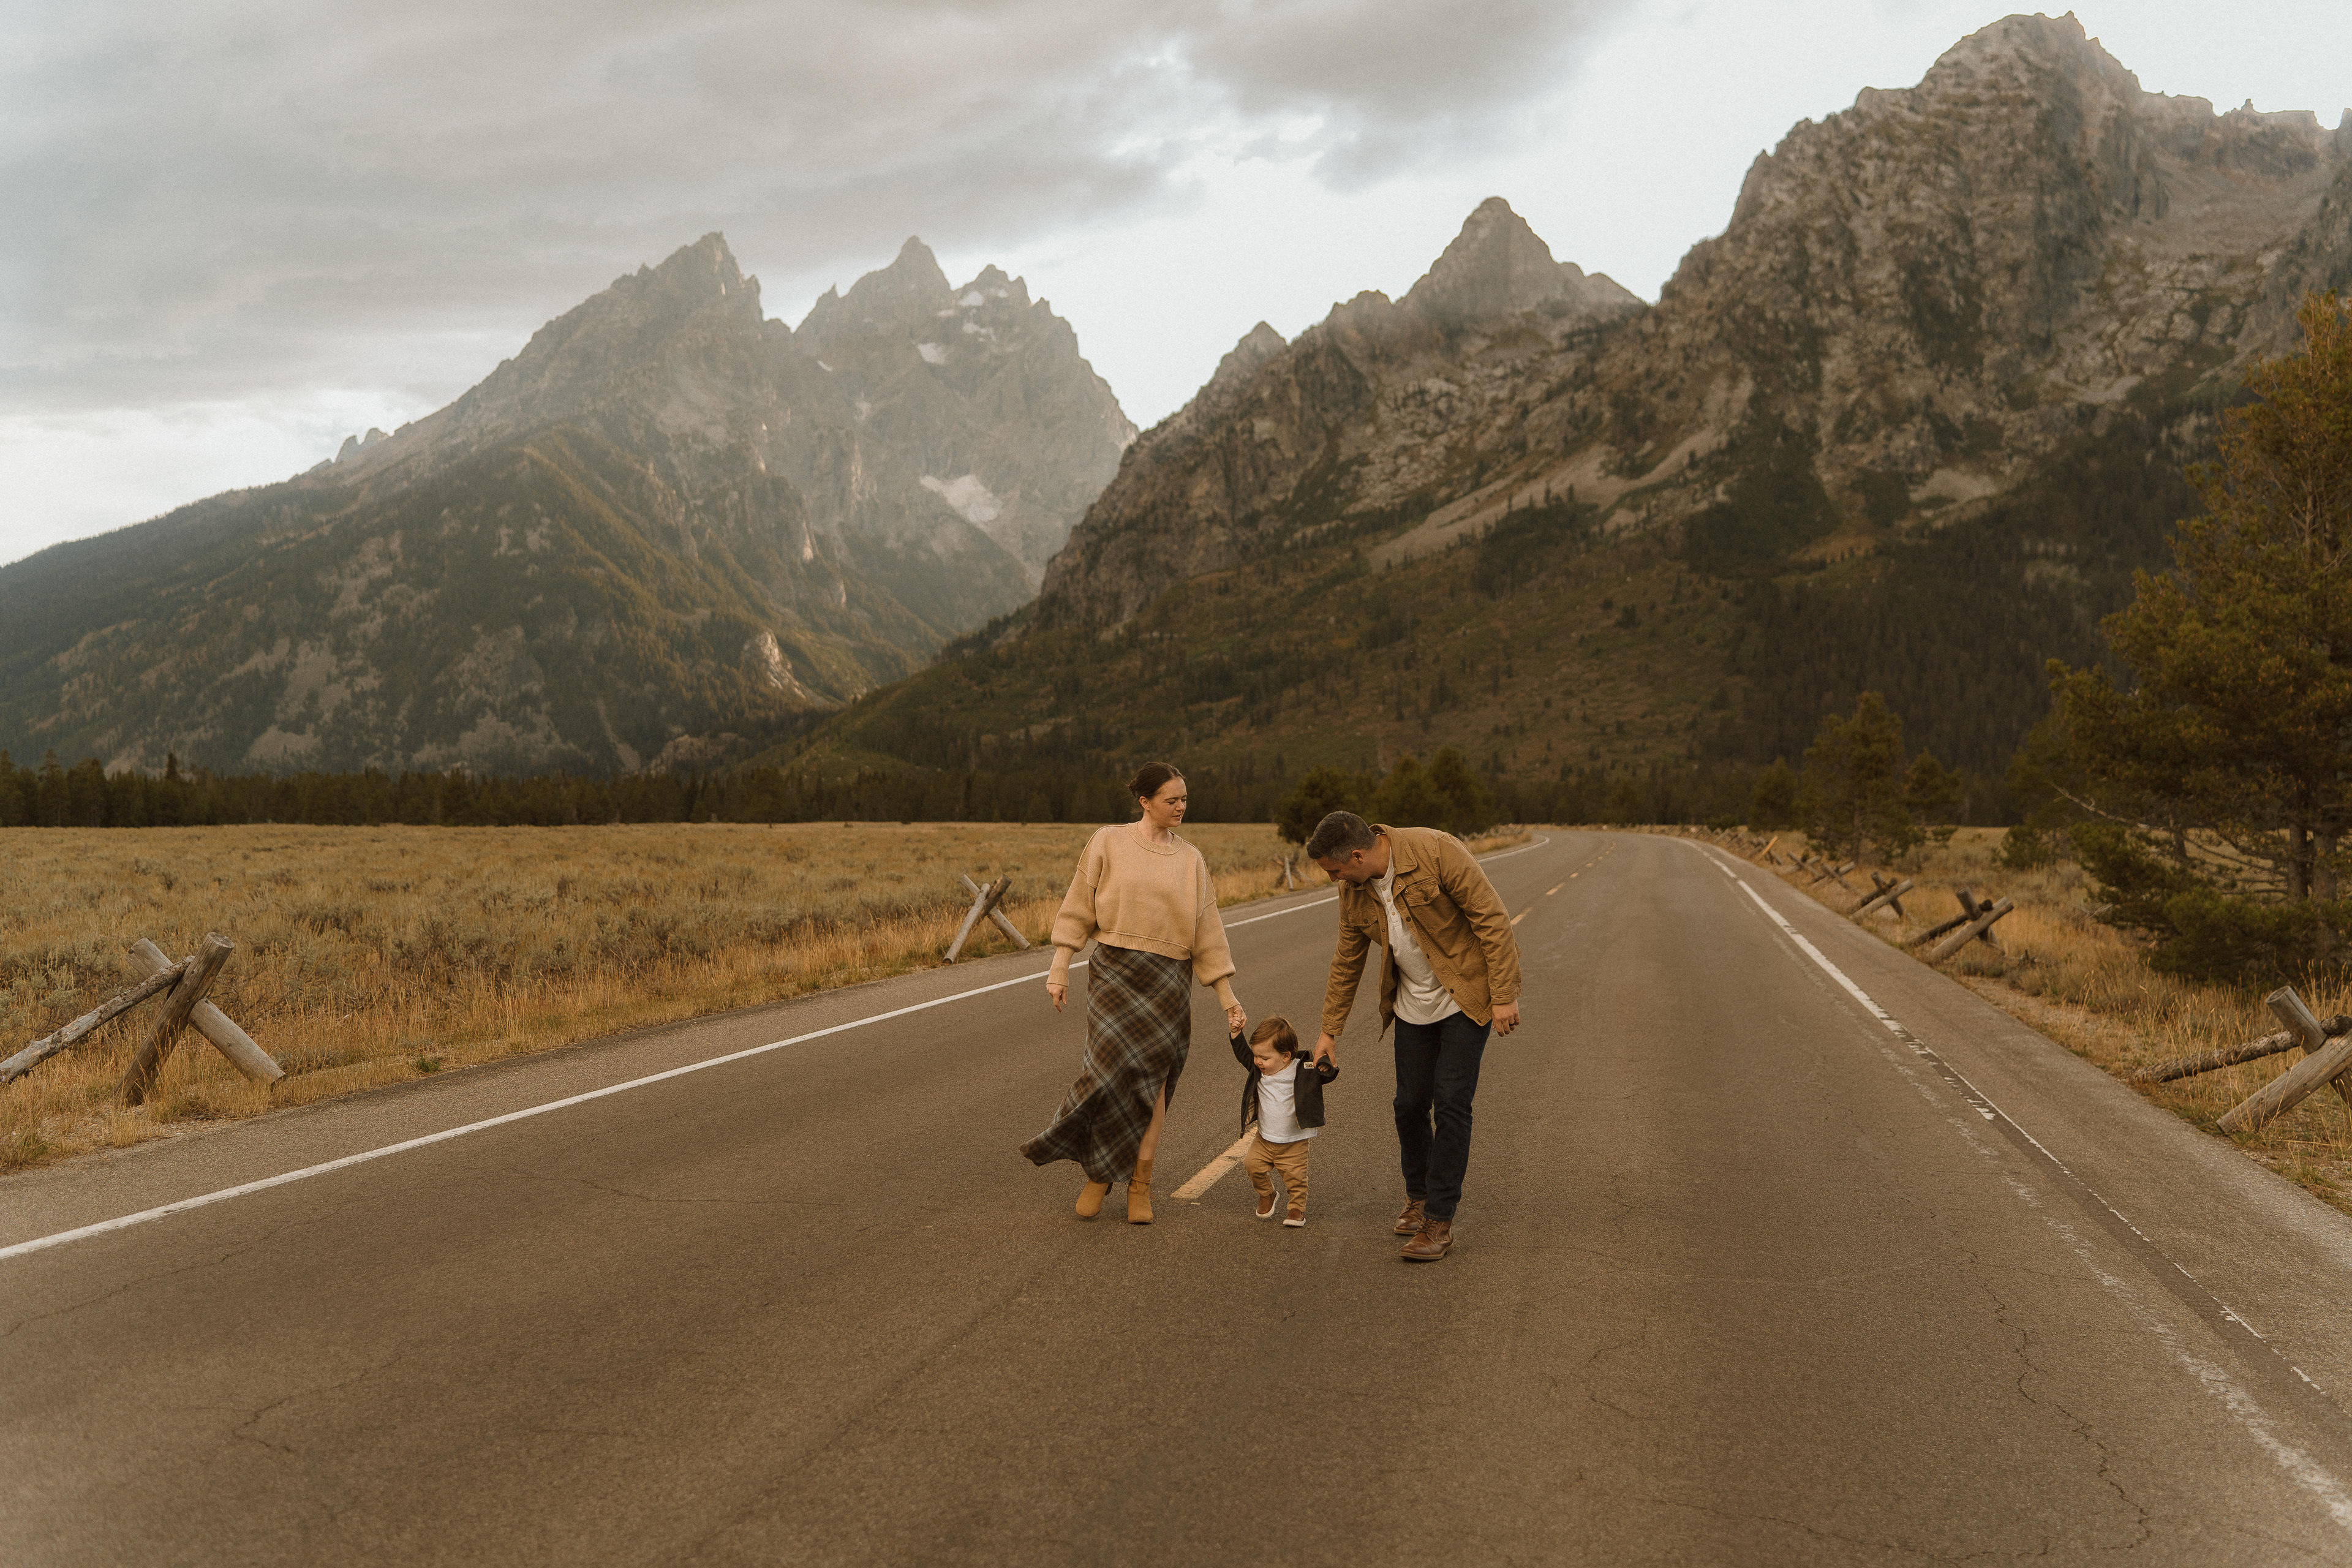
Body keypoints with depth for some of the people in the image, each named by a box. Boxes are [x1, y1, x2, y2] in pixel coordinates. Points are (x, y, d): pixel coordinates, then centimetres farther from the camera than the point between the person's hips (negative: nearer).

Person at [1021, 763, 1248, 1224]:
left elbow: (1207, 935, 11)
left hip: (1168, 982, 2)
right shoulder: (1108, 843, 4)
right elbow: (1079, 909, 4)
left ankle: (1140, 1185, 9)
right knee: (1112, 1068, -14)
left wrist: (1229, 1000, 9)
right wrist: (1059, 969, -3)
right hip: (1114, 972, -2)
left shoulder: (1190, 861, 11)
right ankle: (1098, 1171, 6)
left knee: (1151, 1081, -3)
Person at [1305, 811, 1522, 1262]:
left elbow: (1492, 919, -21)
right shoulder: (1353, 891, -4)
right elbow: (1347, 962, 9)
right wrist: (1330, 1031, 13)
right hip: (1413, 1003, 6)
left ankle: (1440, 1221, -2)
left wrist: (1504, 997, -21)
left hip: (1465, 997, -6)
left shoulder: (1436, 851, -25)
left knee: (1450, 1102, -10)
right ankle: (1418, 1199, 30)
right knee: (1410, 1104, 6)